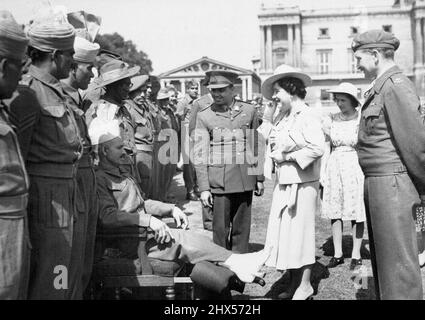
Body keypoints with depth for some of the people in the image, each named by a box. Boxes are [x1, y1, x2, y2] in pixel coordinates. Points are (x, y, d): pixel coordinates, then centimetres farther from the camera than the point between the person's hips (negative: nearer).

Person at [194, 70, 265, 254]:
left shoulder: (249, 111, 8)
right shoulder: (204, 116, 2)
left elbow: (257, 147, 13)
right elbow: (200, 155, 0)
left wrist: (260, 178, 11)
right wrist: (204, 188, -5)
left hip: (245, 180, 2)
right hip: (218, 181, -2)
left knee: (241, 228, 7)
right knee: (220, 229, 0)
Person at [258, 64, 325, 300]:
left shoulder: (307, 117, -11)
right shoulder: (281, 118, 13)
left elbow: (317, 148, -20)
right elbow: (272, 141, 18)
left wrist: (286, 156, -15)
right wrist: (268, 114, 10)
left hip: (302, 183, -8)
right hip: (283, 183, 8)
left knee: (299, 232, 1)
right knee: (284, 232, 10)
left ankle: (304, 285, 16)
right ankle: (293, 283, 23)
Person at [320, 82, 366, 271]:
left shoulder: (362, 119, -4)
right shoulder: (331, 120, 6)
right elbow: (326, 148, 10)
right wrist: (322, 174, 6)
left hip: (355, 166, -3)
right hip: (334, 168, 3)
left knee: (357, 213, 1)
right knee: (335, 212, 5)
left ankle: (356, 255, 13)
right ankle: (337, 254, 15)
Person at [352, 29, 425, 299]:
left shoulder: (395, 86, -15)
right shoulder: (380, 87, 15)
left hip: (391, 184, -10)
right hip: (377, 183, 10)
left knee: (397, 261, -2)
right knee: (381, 256, 19)